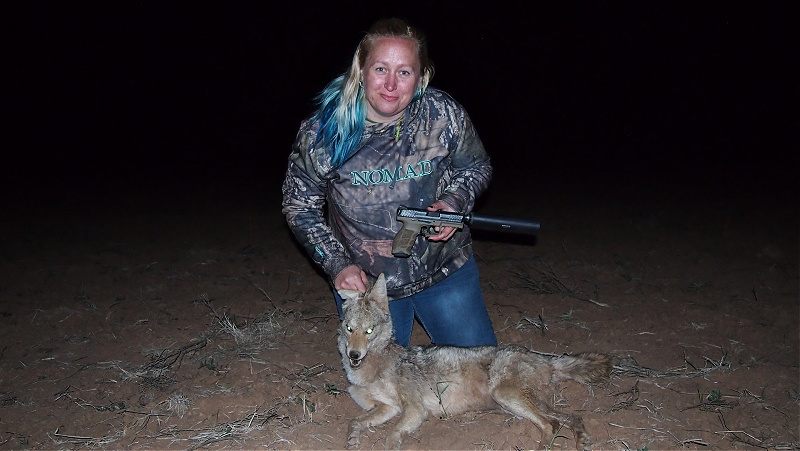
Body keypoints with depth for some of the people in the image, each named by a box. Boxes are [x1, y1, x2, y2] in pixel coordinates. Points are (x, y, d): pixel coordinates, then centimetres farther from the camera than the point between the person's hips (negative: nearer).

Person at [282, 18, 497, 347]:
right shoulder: (321, 133, -17)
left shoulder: (445, 115, -16)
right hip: (363, 283, -1)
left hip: (446, 271, 1)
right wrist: (337, 265, -12)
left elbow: (477, 167, 3)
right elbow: (299, 206, -4)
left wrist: (454, 202, -18)